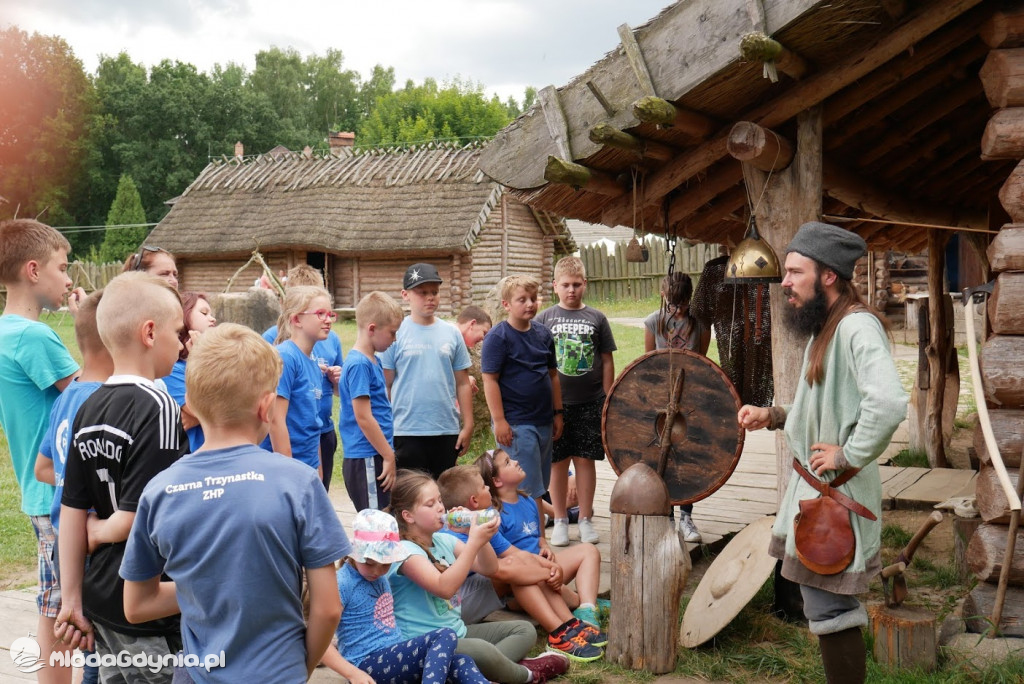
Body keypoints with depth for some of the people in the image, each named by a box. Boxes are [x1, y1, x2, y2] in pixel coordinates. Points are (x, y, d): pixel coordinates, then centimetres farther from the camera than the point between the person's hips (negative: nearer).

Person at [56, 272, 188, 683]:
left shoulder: (89, 409, 3)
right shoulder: (157, 407, -19)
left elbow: (72, 512, 6)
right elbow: (141, 518, -23)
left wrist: (73, 601, 11)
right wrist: (100, 532, -2)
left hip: (102, 603, 7)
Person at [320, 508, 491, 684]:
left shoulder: (381, 577, 15)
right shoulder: (342, 583, -11)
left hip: (395, 657, 8)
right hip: (368, 665, -8)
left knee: (461, 664, -19)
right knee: (445, 637, -25)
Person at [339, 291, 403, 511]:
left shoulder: (373, 361, 13)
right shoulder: (359, 364, -15)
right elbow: (363, 418, -18)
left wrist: (388, 454, 19)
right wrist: (389, 456, -13)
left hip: (376, 456, 9)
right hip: (365, 460, -9)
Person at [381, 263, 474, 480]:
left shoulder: (451, 333, 7)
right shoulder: (396, 333, -3)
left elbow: (462, 383, 10)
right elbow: (385, 384, -1)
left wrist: (468, 425, 6)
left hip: (447, 431, 3)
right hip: (407, 431, -3)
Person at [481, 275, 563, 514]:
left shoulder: (543, 334, 10)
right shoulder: (498, 337, -9)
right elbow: (490, 380, -13)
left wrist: (557, 413, 14)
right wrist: (499, 421, -17)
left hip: (544, 421, 7)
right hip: (515, 424, -7)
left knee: (539, 485, 14)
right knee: (528, 488, -5)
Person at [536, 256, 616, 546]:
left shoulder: (596, 318, 4)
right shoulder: (544, 318, 3)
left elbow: (607, 361, 7)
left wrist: (607, 399, 4)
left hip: (590, 403, 0)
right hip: (555, 403, 0)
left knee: (586, 460, 6)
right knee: (558, 462, 5)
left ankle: (586, 520, 17)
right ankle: (560, 521, 17)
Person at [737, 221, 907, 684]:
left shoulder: (857, 327, -21)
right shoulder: (824, 328, 11)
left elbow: (888, 403, -37)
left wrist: (848, 456, -25)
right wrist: (774, 416, 8)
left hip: (837, 492, -10)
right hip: (813, 487, 10)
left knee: (828, 608, -2)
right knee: (827, 604, 19)